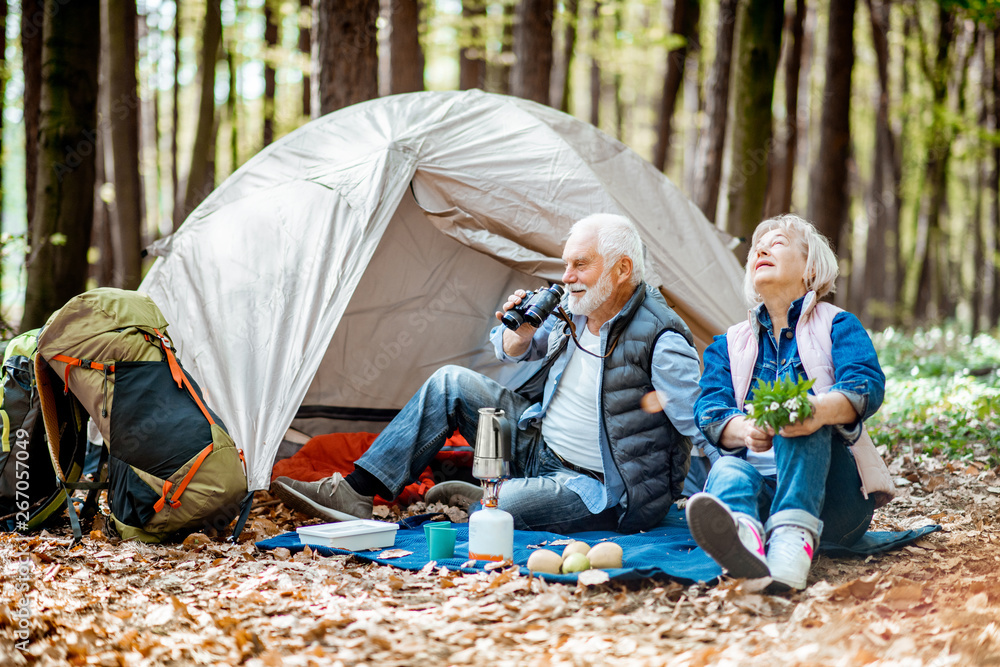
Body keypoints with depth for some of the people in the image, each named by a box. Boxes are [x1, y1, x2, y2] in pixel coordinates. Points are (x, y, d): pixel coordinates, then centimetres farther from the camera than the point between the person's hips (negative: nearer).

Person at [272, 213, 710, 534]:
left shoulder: (659, 339, -23)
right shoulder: (575, 309, 2)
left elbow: (704, 428, -23)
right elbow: (511, 354, 16)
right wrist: (521, 334, -4)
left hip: (605, 492, -8)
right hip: (539, 447, 8)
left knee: (496, 507, -34)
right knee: (449, 384, 2)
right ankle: (354, 494, 1)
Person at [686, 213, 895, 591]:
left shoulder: (838, 326, 13)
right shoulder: (729, 344, 23)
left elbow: (866, 383, -10)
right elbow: (710, 409, 4)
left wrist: (822, 409, -36)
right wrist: (745, 429, -24)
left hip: (837, 497, -2)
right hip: (763, 482, 2)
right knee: (727, 469, -33)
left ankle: (795, 535, -57)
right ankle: (744, 534, -71)